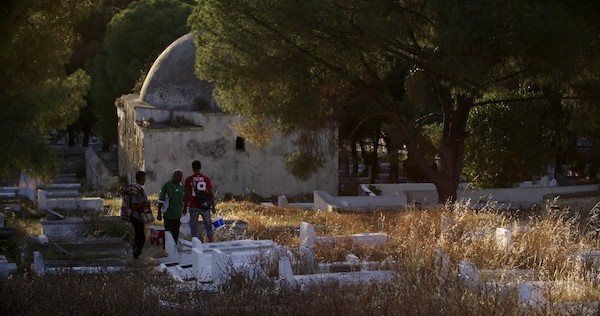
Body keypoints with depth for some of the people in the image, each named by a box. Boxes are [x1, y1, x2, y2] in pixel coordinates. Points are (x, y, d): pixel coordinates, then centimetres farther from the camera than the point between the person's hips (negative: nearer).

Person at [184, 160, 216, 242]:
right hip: (205, 207, 1)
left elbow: (187, 195, -3)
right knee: (208, 226, 12)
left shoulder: (189, 180, -4)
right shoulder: (206, 179, 0)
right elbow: (211, 194, 2)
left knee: (194, 227, 7)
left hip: (193, 207, -1)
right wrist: (213, 206, 11)